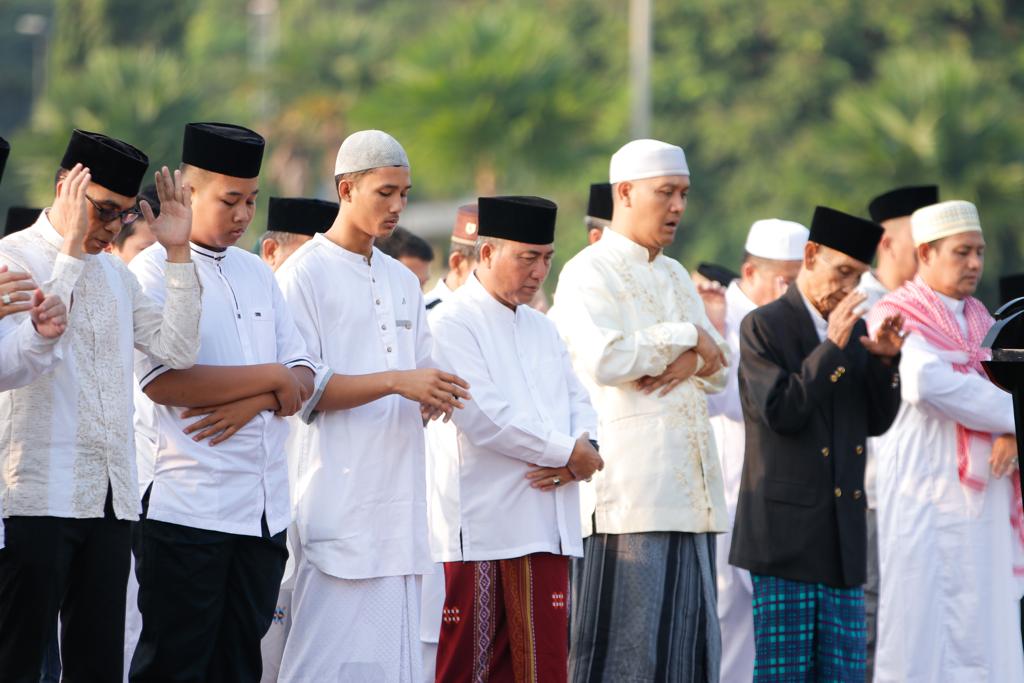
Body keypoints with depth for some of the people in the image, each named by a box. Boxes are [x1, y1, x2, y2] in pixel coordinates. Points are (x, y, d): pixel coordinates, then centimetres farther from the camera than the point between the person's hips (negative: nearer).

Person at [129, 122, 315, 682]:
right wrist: (270, 377, -10)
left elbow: (304, 379, 12)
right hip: (188, 505, -7)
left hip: (264, 508, 7)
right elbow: (163, 380, -18)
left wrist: (252, 402, -11)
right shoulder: (152, 271, -5)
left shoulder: (257, 273, 16)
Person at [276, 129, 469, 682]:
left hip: (397, 497, 7)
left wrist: (434, 396, 0)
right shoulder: (304, 275, -3)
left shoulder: (402, 281, 19)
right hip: (338, 498, -7)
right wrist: (396, 382, -19)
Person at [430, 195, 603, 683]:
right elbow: (483, 417, -16)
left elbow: (579, 403, 18)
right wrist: (569, 453, -10)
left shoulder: (542, 329, 19)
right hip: (483, 529, -7)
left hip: (546, 528, 7)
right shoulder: (453, 324, -6)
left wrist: (580, 453, -6)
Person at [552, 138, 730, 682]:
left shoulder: (674, 276, 21)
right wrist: (687, 338, -9)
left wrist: (693, 361, -4)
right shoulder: (588, 274, -5)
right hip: (628, 490, -8)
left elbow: (719, 369, 19)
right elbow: (603, 358, -21)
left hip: (687, 491, 8)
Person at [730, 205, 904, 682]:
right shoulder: (763, 327, -4)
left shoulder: (854, 330, 15)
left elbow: (877, 422, 12)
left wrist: (886, 360, -4)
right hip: (785, 531, -6)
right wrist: (832, 348, -20)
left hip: (842, 535, 6)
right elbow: (781, 413, -15)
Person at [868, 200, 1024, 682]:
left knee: (984, 634, 3)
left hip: (984, 494, 7)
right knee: (922, 627, -7)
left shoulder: (979, 321, 17)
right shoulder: (895, 318, -5)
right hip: (928, 494, -6)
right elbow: (928, 384, -22)